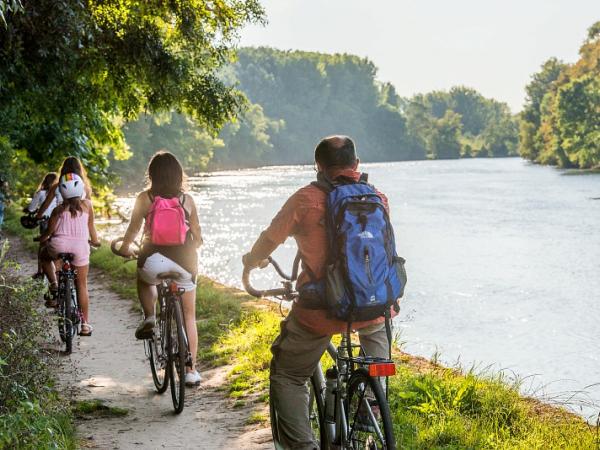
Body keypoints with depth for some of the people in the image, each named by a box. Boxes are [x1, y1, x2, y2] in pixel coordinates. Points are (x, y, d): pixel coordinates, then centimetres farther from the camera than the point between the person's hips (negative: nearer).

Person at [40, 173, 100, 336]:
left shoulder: (59, 209, 8)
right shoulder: (87, 205, 9)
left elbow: (50, 231, 6)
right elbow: (91, 226, 16)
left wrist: (42, 238, 27)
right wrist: (95, 240, 32)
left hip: (60, 244, -1)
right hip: (80, 245, 1)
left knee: (45, 256, 34)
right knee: (82, 285, 12)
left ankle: (54, 284, 12)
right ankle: (85, 323, 12)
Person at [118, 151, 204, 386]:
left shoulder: (145, 198, 0)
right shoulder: (187, 199, 5)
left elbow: (133, 228, 4)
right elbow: (197, 235, 11)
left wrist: (125, 248, 23)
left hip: (154, 259, -1)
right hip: (184, 260, 1)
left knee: (144, 280, 37)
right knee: (188, 316, 15)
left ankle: (149, 317, 12)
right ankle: (191, 369, 13)